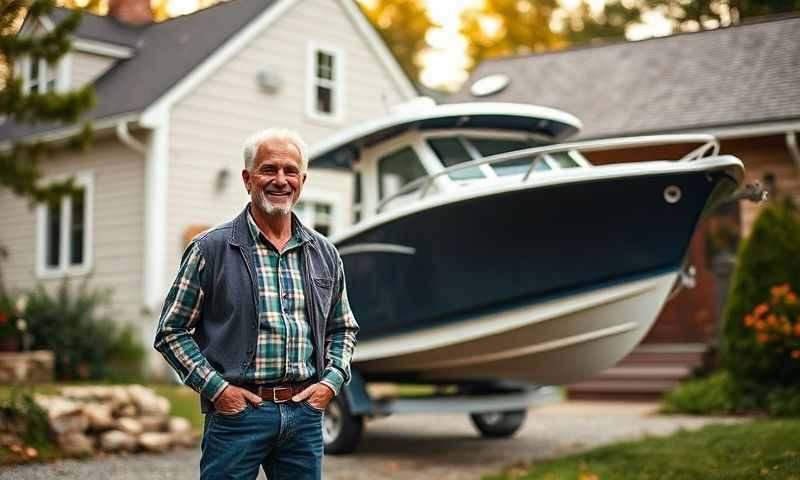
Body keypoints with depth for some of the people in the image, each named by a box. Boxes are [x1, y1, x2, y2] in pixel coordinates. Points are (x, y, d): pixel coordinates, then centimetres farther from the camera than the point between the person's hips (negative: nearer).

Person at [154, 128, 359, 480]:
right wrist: (215, 387, -9)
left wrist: (331, 381, 4)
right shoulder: (210, 249, -2)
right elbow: (171, 331, 0)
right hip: (237, 410, -4)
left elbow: (343, 328, 21)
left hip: (305, 413, 4)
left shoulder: (324, 254, 11)